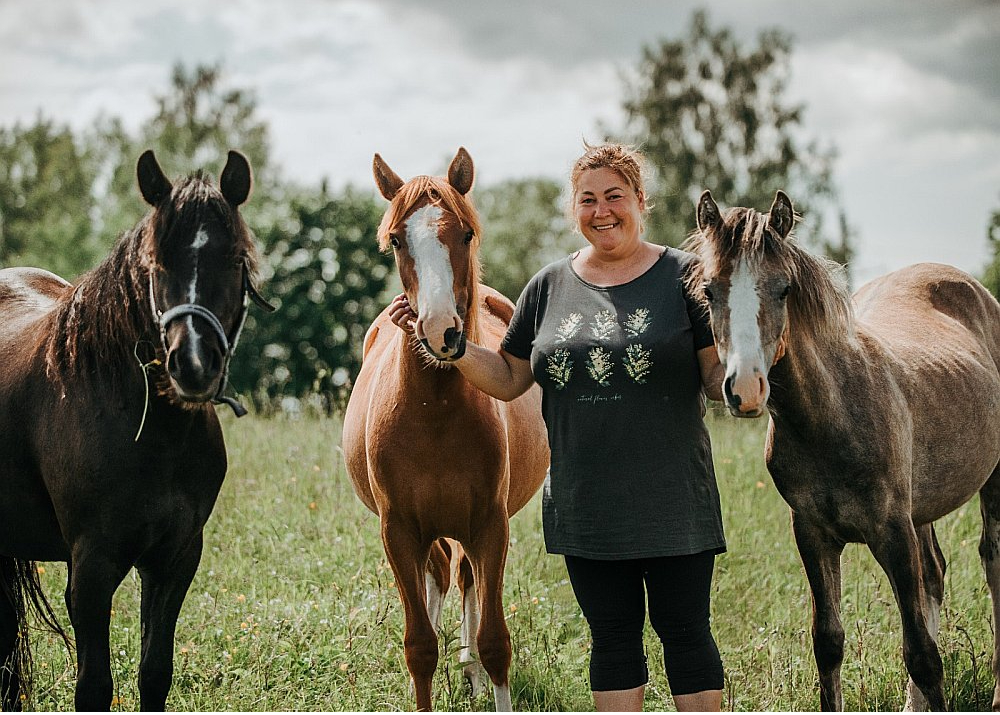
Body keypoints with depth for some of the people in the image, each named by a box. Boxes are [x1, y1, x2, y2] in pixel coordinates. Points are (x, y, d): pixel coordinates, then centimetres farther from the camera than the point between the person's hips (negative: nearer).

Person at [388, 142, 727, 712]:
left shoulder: (683, 277, -2)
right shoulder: (550, 286, 9)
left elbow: (719, 378, -3)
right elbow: (507, 380, 14)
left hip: (672, 497, -3)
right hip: (585, 505, 3)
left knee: (685, 632, 2)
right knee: (612, 635, 10)